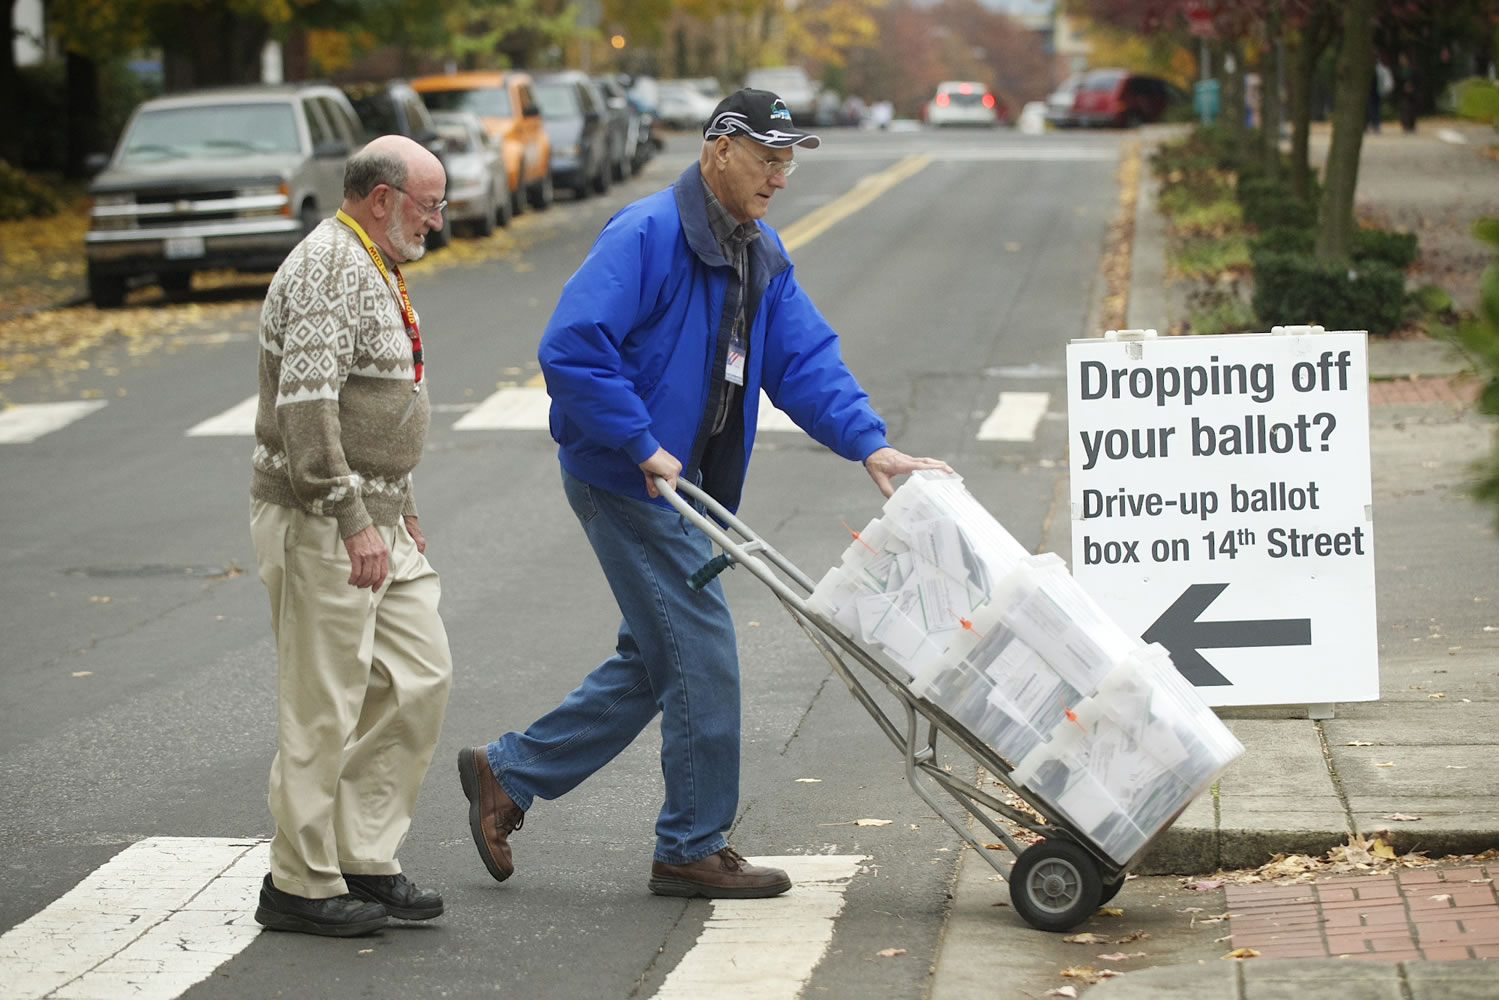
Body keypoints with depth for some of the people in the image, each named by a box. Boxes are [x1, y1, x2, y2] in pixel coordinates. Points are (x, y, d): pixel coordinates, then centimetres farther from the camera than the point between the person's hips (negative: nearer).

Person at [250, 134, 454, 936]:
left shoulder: (373, 269, 17)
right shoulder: (326, 268, -16)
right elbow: (305, 405, -24)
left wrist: (401, 507, 24)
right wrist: (354, 520, -24)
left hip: (375, 519, 10)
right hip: (321, 521, -10)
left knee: (418, 677, 9)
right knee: (324, 705, -4)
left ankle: (363, 859, 16)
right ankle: (301, 885, 5)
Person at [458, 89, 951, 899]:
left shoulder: (760, 256, 12)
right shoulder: (647, 235, -17)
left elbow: (804, 360, 8)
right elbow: (570, 348, -23)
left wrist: (869, 444, -6)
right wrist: (642, 445, -23)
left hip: (681, 486, 10)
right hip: (625, 479, -10)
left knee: (655, 660, 15)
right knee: (700, 655, -5)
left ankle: (508, 773, 25)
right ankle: (694, 848, 6)